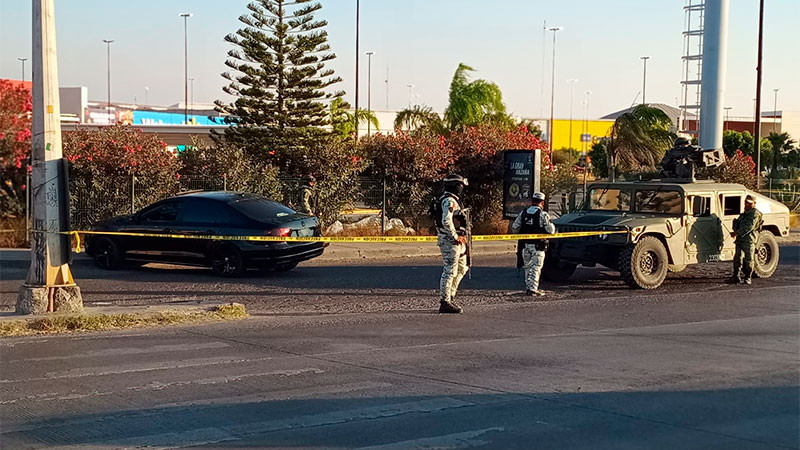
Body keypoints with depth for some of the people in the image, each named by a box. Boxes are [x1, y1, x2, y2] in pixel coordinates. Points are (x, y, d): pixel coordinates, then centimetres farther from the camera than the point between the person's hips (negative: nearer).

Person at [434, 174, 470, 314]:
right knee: (450, 271, -7)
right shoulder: (449, 201, -16)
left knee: (462, 268, 18)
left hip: (456, 240, 11)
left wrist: (460, 236, 17)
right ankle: (445, 302, -4)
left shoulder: (453, 200, 18)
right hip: (450, 240, -11)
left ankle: (450, 295, 23)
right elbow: (446, 221, -26)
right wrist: (455, 236, -18)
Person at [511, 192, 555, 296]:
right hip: (537, 246, -5)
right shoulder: (543, 214, -10)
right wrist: (552, 226, 10)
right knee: (536, 267, -1)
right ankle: (532, 289, -7)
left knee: (528, 267, 15)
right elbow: (550, 230, -12)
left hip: (525, 245, 5)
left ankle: (528, 287, 19)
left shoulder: (523, 213, 5)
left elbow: (514, 228, 6)